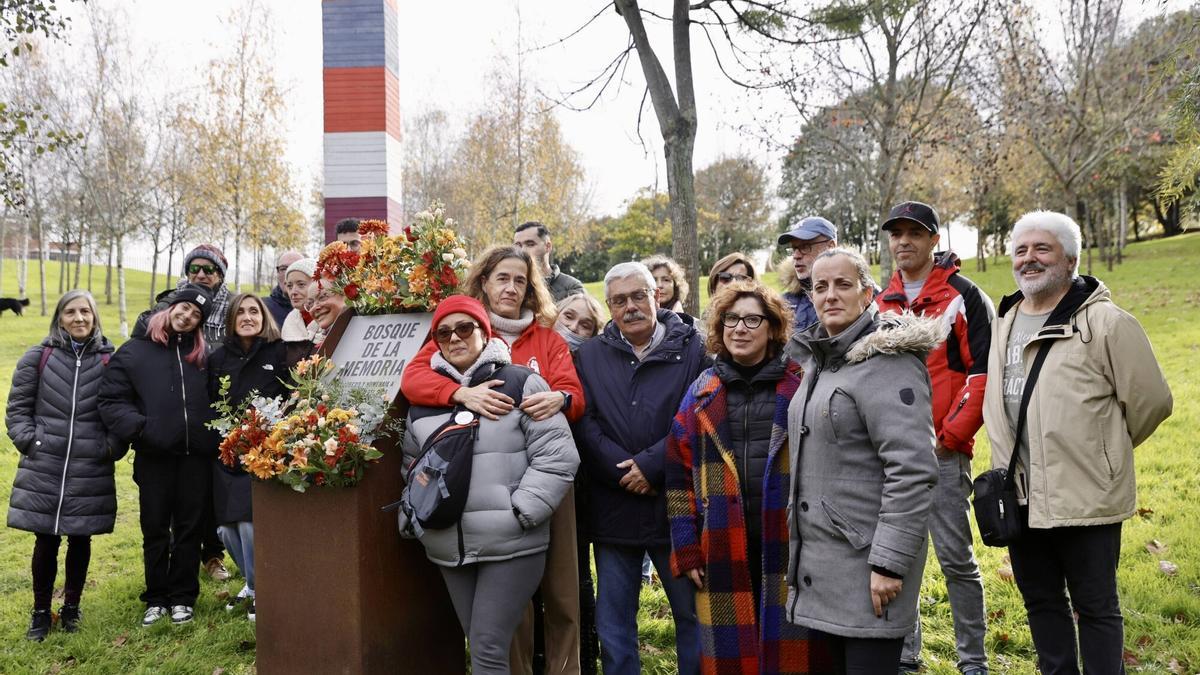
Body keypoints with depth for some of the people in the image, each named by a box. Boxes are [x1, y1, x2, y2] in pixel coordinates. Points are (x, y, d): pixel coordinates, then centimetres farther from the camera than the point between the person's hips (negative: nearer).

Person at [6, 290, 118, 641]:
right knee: (46, 540, 6)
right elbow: (17, 408, 6)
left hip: (91, 472, 0)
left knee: (80, 539, 10)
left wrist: (111, 448, -3)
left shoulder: (110, 360, 3)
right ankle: (41, 611, 24)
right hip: (44, 469, 0)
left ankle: (71, 606, 28)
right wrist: (30, 441, -6)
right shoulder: (38, 358, 3)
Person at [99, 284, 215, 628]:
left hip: (196, 456, 2)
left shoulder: (202, 354, 11)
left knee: (190, 527, 8)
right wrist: (139, 427, -17)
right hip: (153, 456, -2)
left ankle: (182, 597, 20)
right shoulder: (134, 351, 3)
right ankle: (156, 598, 21)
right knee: (155, 529, 8)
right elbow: (112, 401, -2)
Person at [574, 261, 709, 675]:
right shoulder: (590, 356, 8)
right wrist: (624, 472, -14)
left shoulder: (693, 348, 1)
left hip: (676, 505, -2)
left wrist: (652, 464, -15)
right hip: (613, 511, 2)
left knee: (693, 616, 9)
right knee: (613, 624, 12)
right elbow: (584, 423, -2)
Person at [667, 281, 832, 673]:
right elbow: (679, 471, 7)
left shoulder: (799, 386, 3)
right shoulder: (703, 391, 9)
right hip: (724, 549, 2)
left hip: (789, 544, -2)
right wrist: (687, 549, 2)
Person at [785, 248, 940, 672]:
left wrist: (889, 562, -22)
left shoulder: (888, 361, -13)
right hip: (821, 561, 8)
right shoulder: (817, 360, 14)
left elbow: (912, 471, -20)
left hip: (868, 562, -8)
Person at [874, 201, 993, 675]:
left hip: (943, 453, -5)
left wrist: (948, 437, -12)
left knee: (956, 557, 1)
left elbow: (983, 373, -8)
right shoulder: (879, 304, 13)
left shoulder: (963, 297, -3)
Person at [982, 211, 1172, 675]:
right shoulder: (1004, 321, 9)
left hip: (1085, 496, -6)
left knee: (1095, 606, 7)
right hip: (1021, 496, 7)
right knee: (1041, 600, 19)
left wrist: (1103, 452, 4)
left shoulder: (1105, 322, -12)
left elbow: (1151, 401, -7)